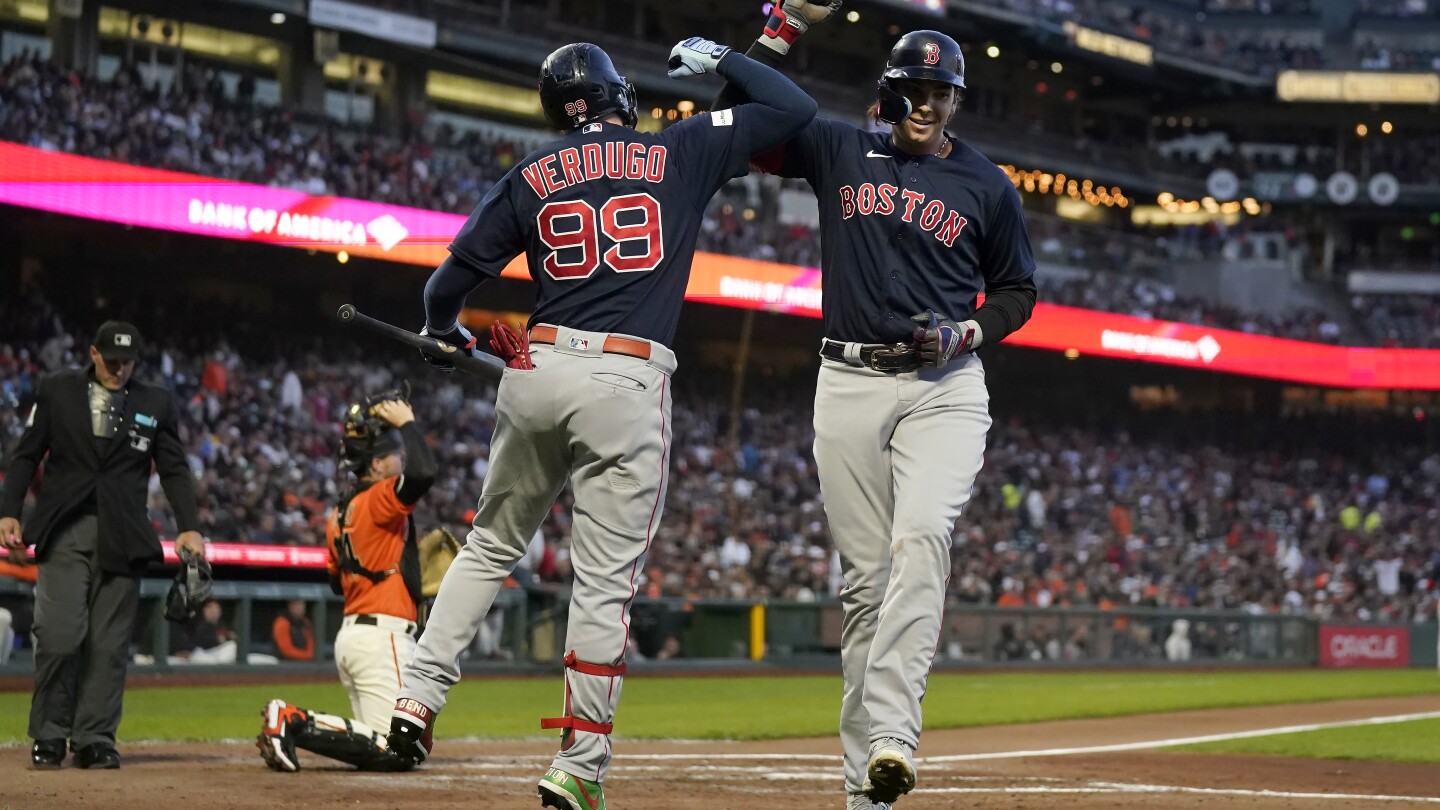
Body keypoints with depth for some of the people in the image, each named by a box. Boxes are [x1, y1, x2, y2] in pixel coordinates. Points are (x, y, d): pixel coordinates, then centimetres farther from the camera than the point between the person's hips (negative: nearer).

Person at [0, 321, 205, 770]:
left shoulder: (156, 404, 11)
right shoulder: (56, 391, 8)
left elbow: (175, 470, 10)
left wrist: (189, 527, -3)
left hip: (122, 539, 1)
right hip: (63, 531, -1)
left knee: (109, 644, -2)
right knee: (59, 636, -11)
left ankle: (95, 740, 4)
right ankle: (49, 738, 1)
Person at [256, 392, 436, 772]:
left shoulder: (340, 513, 16)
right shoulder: (379, 499, -11)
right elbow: (423, 472, -30)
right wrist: (406, 423, -17)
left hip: (351, 634, 10)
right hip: (384, 636, -10)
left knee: (376, 744, 12)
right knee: (396, 751, -12)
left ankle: (288, 720, 0)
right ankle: (295, 724, -18)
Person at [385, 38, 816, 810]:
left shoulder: (531, 177, 10)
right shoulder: (681, 154, 6)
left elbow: (454, 275, 10)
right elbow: (794, 109, 12)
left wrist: (443, 333, 31)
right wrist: (719, 59, 26)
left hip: (536, 369, 3)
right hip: (628, 384, -3)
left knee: (490, 545, 21)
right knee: (605, 581, -1)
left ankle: (417, 697, 11)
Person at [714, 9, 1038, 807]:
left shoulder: (986, 186, 7)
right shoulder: (839, 151, 8)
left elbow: (1016, 290, 16)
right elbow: (734, 117, 4)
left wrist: (967, 332, -4)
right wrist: (786, 25, -5)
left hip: (944, 388, -1)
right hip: (849, 384, 1)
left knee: (922, 540, -24)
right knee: (865, 573, 1)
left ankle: (889, 735, -34)